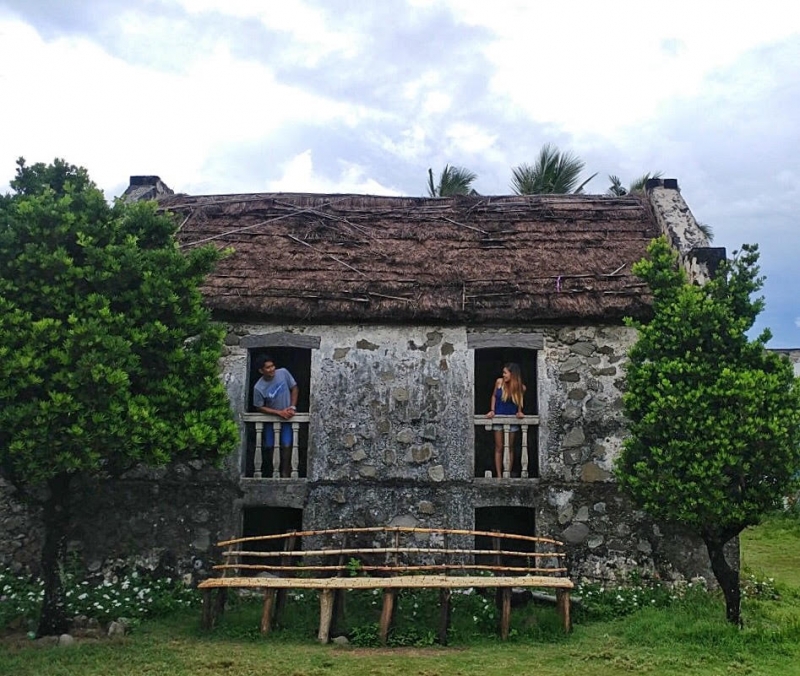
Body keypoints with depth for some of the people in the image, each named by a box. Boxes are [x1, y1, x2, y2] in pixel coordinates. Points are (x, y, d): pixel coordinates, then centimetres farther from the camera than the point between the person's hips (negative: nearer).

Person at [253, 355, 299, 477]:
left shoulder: (283, 373, -17)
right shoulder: (258, 388, -23)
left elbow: (294, 388, -3)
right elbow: (259, 407, -12)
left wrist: (292, 407, -12)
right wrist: (279, 412, -19)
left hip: (287, 417, 1)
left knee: (286, 445, -6)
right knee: (270, 446, 7)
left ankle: (285, 473, 3)